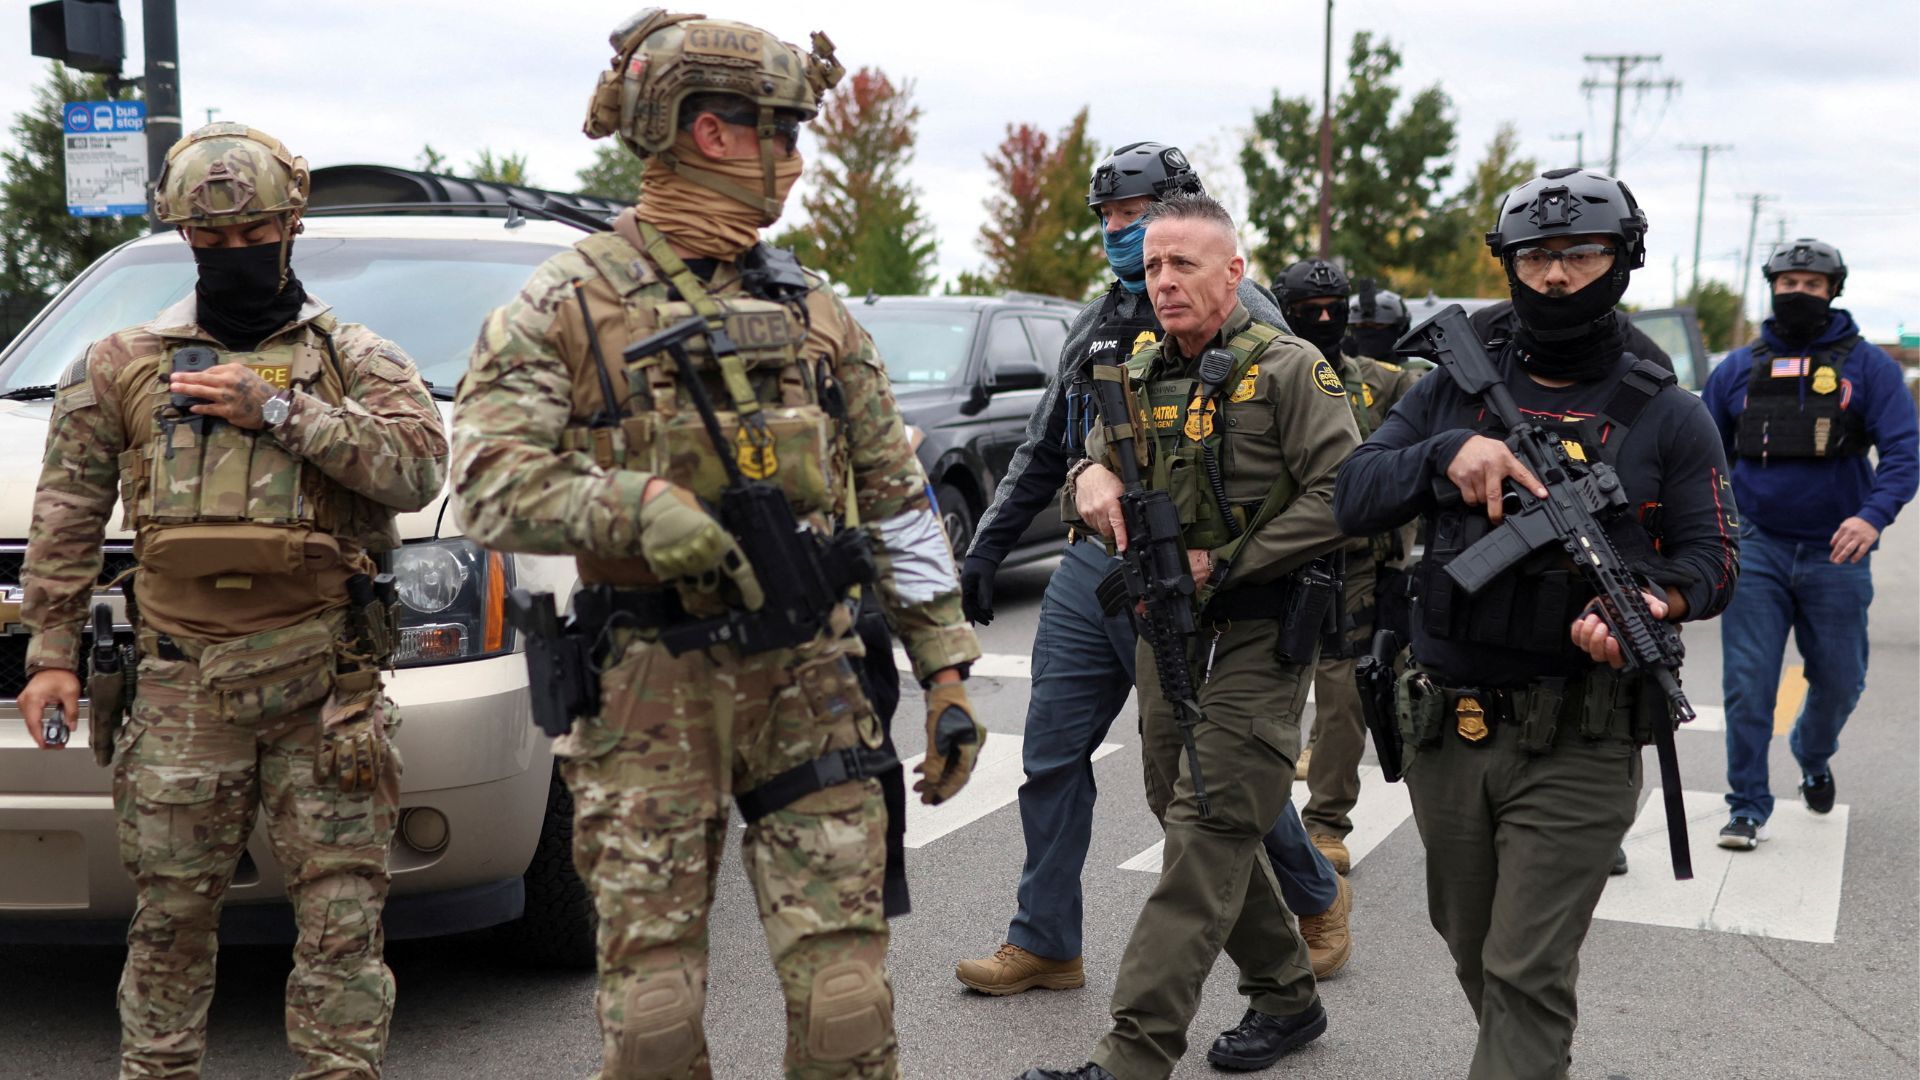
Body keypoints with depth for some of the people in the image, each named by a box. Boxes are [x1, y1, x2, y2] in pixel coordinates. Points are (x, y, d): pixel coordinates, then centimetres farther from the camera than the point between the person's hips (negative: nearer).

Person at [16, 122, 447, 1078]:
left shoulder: (354, 359, 9)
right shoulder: (122, 366, 14)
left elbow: (417, 466, -8)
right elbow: (66, 515, 15)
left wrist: (277, 410, -11)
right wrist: (51, 650, 8)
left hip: (323, 679, -1)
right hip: (182, 685, 1)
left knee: (342, 910, 0)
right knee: (172, 911, 7)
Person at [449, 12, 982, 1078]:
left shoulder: (814, 311, 11)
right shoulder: (568, 303, -1)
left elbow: (898, 502, 12)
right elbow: (491, 485, -10)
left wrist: (944, 670, 7)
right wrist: (637, 505, -26)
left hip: (808, 681, 3)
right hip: (647, 690, -2)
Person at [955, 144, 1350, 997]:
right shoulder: (1094, 325, 15)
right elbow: (1042, 451, 22)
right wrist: (987, 546, 16)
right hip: (1088, 567, 7)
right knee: (1052, 755, 6)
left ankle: (1317, 900, 29)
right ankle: (1044, 943, 18)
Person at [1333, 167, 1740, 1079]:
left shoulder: (1667, 418, 1)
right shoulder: (1453, 390, 7)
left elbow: (1711, 556, 1)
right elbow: (1351, 499, -1)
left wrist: (1654, 600, -21)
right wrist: (1447, 452, -19)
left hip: (1576, 743, -4)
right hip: (1447, 730, 4)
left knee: (1528, 979, -7)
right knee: (1475, 956, 19)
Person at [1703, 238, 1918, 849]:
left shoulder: (1867, 366, 0)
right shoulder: (1739, 369, 6)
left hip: (1836, 553, 0)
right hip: (1758, 551, 0)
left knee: (1839, 681, 13)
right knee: (1747, 685, -6)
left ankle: (1813, 757, 44)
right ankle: (1748, 807, 5)